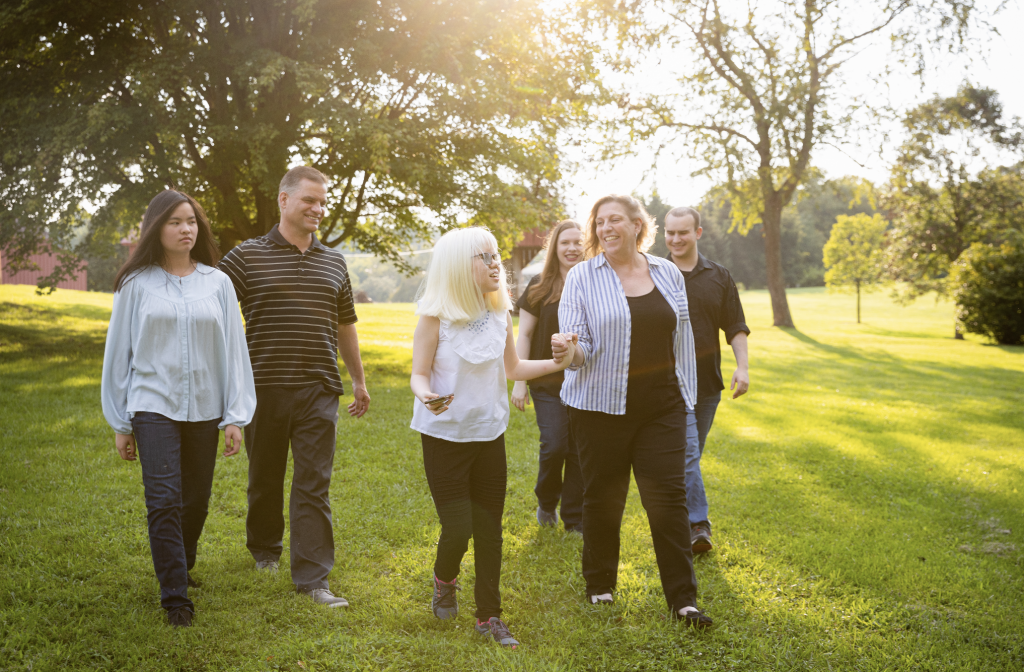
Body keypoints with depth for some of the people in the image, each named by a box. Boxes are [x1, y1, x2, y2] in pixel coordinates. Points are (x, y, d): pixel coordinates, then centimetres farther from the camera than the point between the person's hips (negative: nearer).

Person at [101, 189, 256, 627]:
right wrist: (120, 423, 5)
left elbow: (233, 349, 6)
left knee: (196, 500, 10)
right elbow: (119, 352, 5)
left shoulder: (218, 283, 5)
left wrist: (236, 416, 2)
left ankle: (182, 567, 36)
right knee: (164, 500, -11)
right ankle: (175, 596, -1)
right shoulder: (137, 284, 1)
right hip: (154, 406, -2)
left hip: (204, 408, 2)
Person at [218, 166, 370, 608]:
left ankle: (312, 577, 3)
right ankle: (265, 548, 37)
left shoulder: (334, 263, 12)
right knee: (265, 478, 14)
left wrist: (359, 380, 23)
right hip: (265, 388, -2)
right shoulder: (247, 256, 0)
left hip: (319, 391, 2)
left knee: (314, 486, -1)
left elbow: (345, 325, 20)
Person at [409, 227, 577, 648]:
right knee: (457, 529, -6)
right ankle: (444, 581, 29)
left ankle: (489, 616, 21)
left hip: (489, 433, 4)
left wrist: (557, 363, 2)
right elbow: (419, 375, -10)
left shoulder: (500, 314, 3)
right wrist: (426, 397, -32)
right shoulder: (436, 316, -12)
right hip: (445, 435, -4)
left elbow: (512, 368, 14)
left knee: (489, 529, 7)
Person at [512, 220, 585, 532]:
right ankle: (547, 502, 18)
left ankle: (575, 521, 18)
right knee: (554, 446, -12)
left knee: (579, 453, 3)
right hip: (548, 384, -2)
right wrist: (519, 382, -4)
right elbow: (524, 334, 1)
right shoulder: (540, 286, 0)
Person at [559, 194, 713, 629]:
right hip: (601, 407, -2)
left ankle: (683, 599, 7)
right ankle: (600, 589, 27)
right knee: (603, 499, 8)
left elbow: (682, 340, 13)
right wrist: (570, 353, -31)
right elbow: (577, 344, -7)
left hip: (662, 408, 2)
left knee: (670, 498, -1)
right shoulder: (582, 277, -2)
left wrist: (687, 401, 12)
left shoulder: (668, 274, 8)